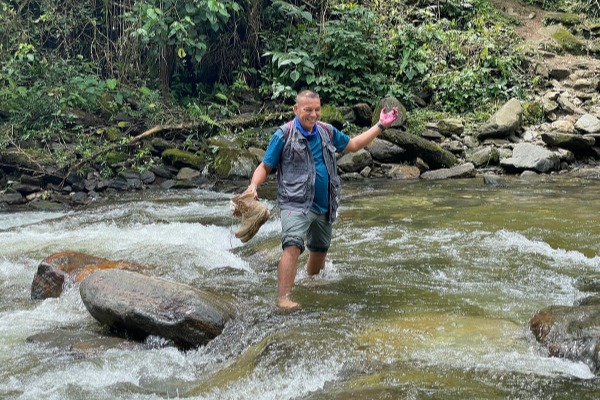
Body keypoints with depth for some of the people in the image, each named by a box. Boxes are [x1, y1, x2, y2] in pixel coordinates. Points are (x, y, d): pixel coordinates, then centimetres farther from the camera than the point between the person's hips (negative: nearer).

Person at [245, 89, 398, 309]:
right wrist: (253, 186, -25)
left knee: (320, 250, 21)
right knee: (293, 245, -27)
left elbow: (353, 145, 24)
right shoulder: (284, 136, -7)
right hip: (296, 204, -6)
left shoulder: (327, 132, 9)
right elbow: (265, 167, -5)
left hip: (324, 206, 7)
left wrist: (381, 126, 22)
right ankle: (283, 298, -31)